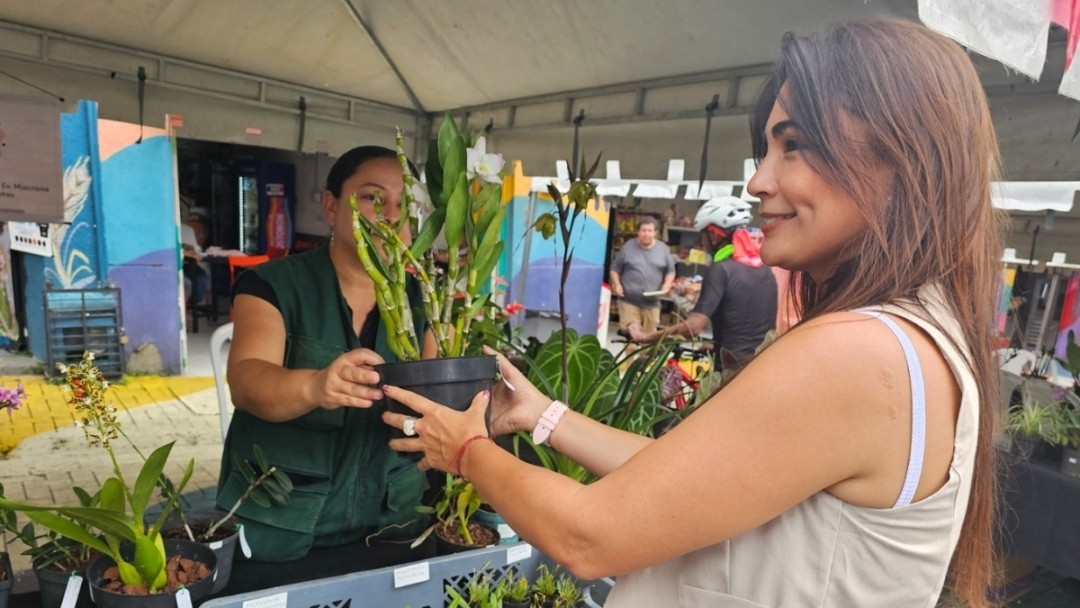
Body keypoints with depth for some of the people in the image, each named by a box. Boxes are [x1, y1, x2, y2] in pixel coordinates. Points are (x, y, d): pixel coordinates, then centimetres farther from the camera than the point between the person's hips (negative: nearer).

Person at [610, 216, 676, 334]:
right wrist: (617, 284, -7)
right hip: (628, 300, -2)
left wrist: (667, 284, -5)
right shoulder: (628, 247, 2)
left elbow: (670, 270, 14)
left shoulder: (663, 249, 6)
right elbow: (615, 268, 8)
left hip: (652, 303, 2)